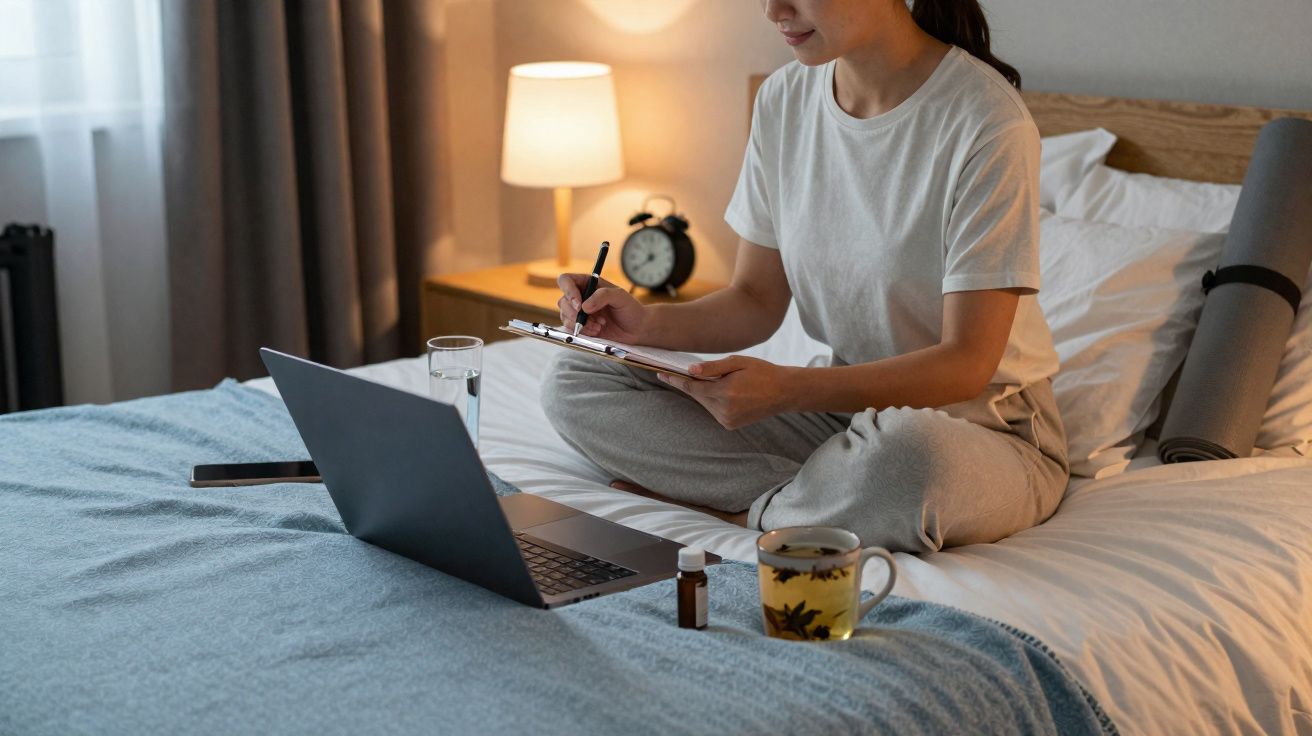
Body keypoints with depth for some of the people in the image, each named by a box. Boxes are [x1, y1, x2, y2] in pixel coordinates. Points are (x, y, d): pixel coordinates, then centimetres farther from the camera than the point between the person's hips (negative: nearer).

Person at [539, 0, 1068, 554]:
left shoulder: (988, 124, -19)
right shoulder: (784, 99, 1)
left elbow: (967, 365, -22)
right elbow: (757, 302, 6)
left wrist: (786, 389, -33)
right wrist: (646, 324, -14)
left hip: (982, 427, -6)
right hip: (841, 401, 6)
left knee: (903, 453, -43)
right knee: (573, 386, -6)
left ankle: (746, 512, -11)